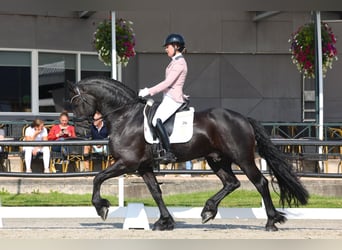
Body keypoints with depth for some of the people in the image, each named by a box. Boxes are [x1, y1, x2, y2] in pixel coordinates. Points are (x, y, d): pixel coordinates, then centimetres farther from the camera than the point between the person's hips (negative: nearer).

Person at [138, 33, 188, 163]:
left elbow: (167, 83, -19)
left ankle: (169, 153, -32)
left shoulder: (179, 63, -12)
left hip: (173, 99, -11)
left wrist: (149, 91, -19)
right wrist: (148, 90, 18)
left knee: (157, 120, -28)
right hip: (169, 98, 11)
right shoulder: (175, 61, 19)